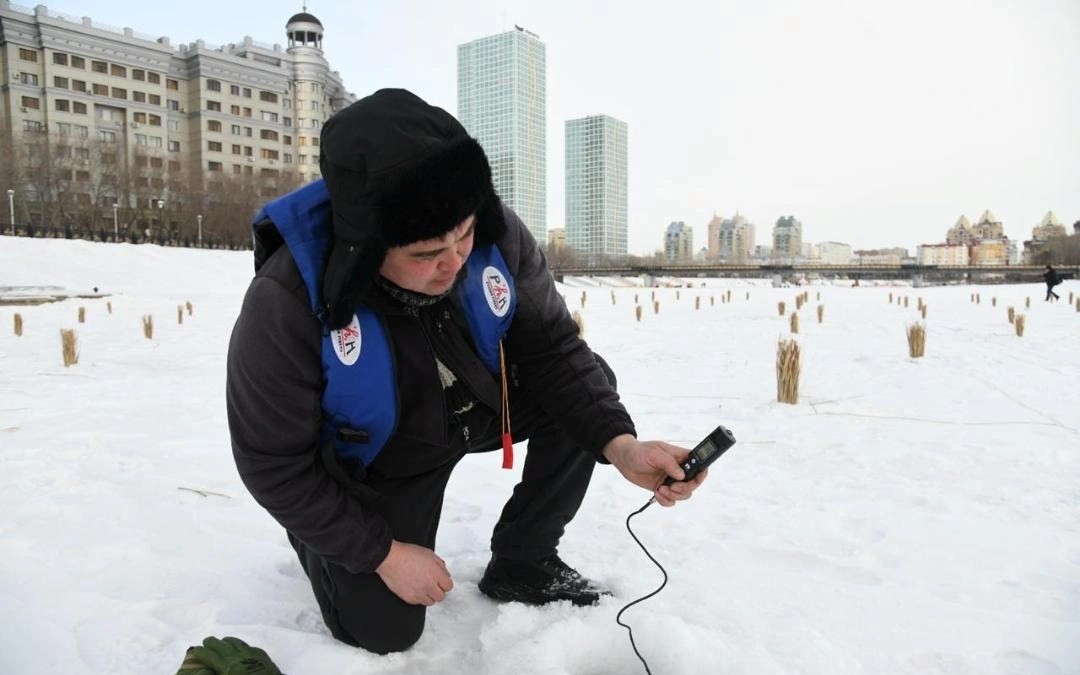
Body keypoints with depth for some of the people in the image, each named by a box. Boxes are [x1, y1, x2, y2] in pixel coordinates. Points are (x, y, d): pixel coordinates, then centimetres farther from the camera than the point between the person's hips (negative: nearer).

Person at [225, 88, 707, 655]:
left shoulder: (497, 234, -26)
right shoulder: (288, 303, -35)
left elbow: (553, 349, -16)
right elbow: (273, 464, -23)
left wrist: (621, 445, -31)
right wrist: (383, 552, -20)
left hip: (476, 408, 4)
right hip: (376, 464, -3)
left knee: (587, 389, -16)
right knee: (382, 630, -7)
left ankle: (520, 564, 3)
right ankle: (318, 534, 27)